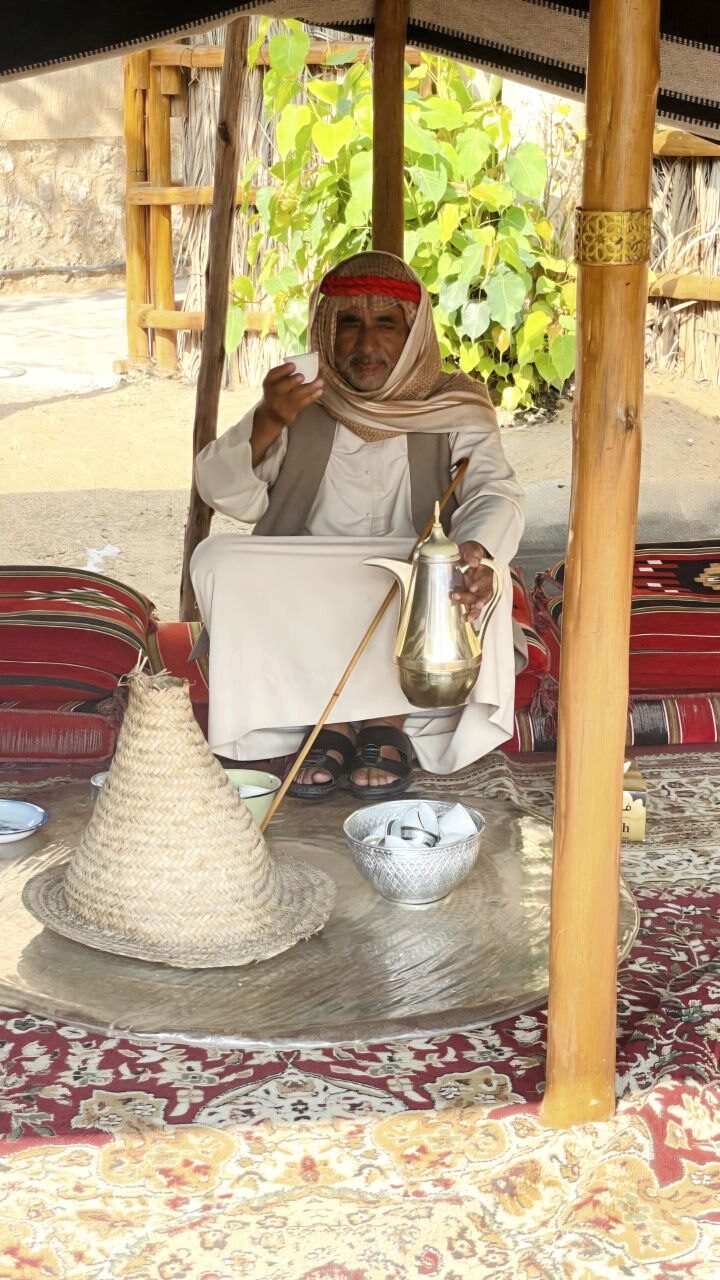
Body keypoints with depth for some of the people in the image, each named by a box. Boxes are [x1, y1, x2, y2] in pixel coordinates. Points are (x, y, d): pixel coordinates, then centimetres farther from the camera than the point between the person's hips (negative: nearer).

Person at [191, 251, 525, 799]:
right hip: (304, 600, 2)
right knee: (220, 560, -24)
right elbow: (227, 495, -5)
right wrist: (268, 422, -25)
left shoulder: (453, 406, 2)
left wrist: (477, 552, -39)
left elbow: (495, 492, -15)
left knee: (474, 570, -31)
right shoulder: (303, 403, 6)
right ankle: (336, 722, -23)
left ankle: (387, 723, -19)